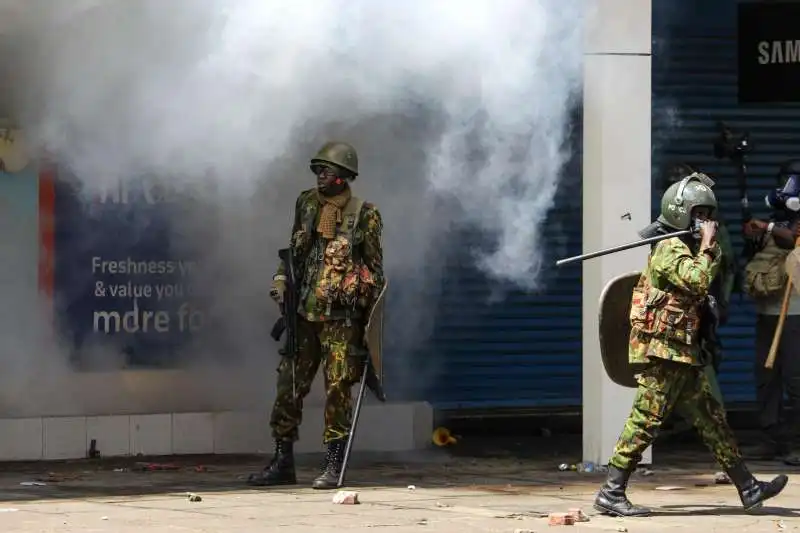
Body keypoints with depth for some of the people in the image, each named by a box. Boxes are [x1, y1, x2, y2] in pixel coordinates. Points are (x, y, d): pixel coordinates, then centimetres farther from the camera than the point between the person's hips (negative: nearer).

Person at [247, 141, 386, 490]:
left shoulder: (364, 215, -3)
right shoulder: (306, 204, 10)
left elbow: (375, 268, 0)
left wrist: (372, 317, -2)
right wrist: (280, 281, 4)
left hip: (341, 316, -5)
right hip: (303, 312, 5)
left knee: (338, 388, -4)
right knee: (290, 384, 5)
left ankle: (334, 466, 1)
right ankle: (282, 463, 13)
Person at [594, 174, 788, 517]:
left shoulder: (687, 249, 19)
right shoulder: (670, 250, -12)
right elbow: (699, 281, -26)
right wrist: (708, 246, -14)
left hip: (683, 354, 10)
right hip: (661, 351, -10)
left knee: (711, 419, 11)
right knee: (645, 422, -9)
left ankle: (748, 489, 14)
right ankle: (611, 494, -7)